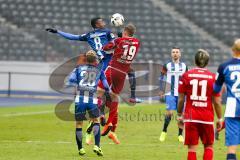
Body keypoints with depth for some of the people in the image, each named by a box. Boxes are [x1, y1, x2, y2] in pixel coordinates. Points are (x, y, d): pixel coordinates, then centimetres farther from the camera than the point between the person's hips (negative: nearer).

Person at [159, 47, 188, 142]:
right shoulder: (167, 66, 2)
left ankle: (180, 135, 11)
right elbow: (162, 78, 4)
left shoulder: (184, 66, 9)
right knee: (169, 112, -13)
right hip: (170, 93, -3)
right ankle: (164, 132, 4)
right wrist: (161, 91, -3)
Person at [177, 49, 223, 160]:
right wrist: (219, 119, 10)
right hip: (207, 117, 0)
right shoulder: (213, 77, -2)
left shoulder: (186, 76, 0)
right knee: (208, 147, 13)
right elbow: (217, 102, 0)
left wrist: (179, 116, 14)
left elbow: (181, 99, 3)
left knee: (192, 147, 3)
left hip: (190, 117, 0)